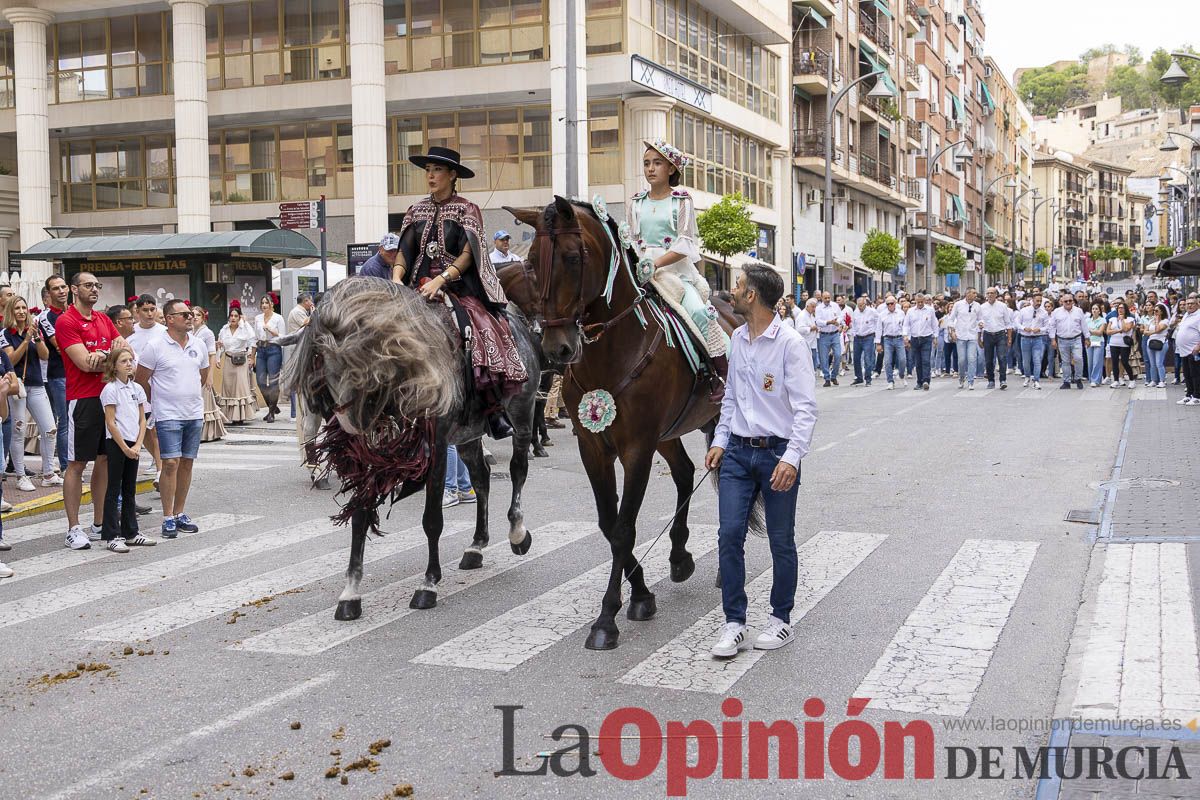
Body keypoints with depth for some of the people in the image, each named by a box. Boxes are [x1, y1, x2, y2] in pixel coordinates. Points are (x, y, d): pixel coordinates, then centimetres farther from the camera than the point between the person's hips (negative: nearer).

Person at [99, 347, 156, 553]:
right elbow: (110, 423, -12)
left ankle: (131, 533, 19)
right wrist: (125, 448, -13)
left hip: (133, 445, 6)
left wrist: (137, 445, -3)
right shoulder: (110, 389, -9)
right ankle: (112, 536, 1)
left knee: (130, 490, 12)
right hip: (116, 443, -6)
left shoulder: (136, 388, 9)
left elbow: (142, 420, 9)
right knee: (114, 490, -2)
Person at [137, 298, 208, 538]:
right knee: (171, 464, -9)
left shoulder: (199, 345, 7)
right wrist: (159, 401, 7)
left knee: (186, 463, 9)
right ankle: (168, 518, -3)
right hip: (168, 415, -5)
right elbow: (141, 379, -1)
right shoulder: (156, 347, -8)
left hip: (194, 414, 5)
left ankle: (180, 513, 18)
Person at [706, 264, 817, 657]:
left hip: (777, 453, -5)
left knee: (781, 540, 7)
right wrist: (720, 440, 10)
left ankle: (781, 619, 22)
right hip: (738, 452, 6)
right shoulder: (738, 339, 9)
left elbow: (805, 407, -15)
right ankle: (734, 623, 6)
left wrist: (792, 458, -24)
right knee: (729, 534, -1)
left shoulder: (790, 343, -12)